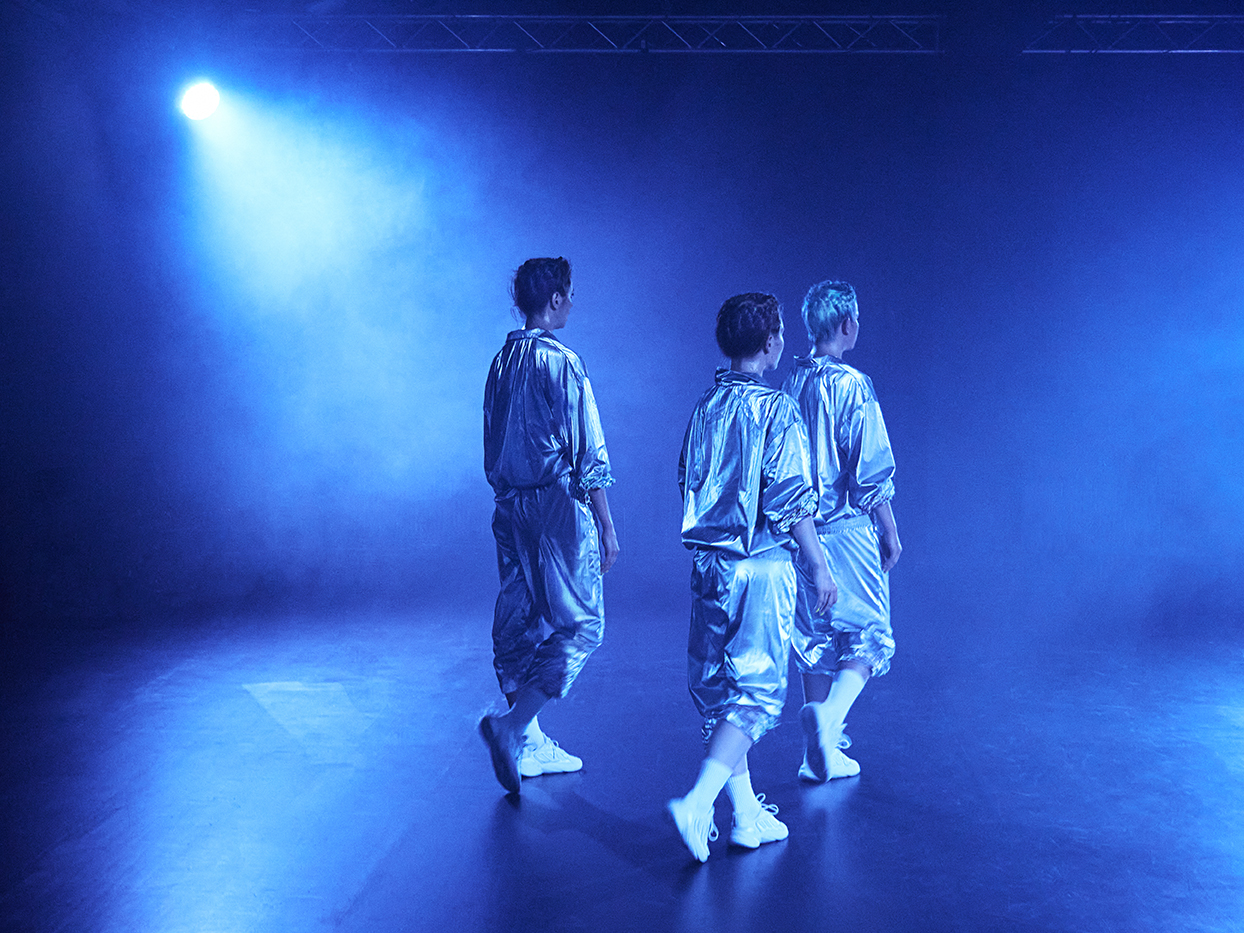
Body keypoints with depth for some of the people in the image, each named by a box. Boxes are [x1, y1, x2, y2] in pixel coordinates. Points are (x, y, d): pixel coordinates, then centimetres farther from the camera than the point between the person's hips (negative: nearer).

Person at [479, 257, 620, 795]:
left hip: (511, 507, 8)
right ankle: (512, 727, -12)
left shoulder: (502, 361, 9)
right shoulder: (561, 362, -14)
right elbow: (587, 453, -16)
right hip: (558, 505, -8)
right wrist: (607, 525, -12)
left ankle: (530, 747, 20)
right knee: (580, 624, 0)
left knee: (519, 622, 12)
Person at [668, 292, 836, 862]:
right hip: (762, 565, -6)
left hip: (706, 560, 7)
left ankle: (746, 815, 21)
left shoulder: (705, 406, 7)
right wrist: (818, 563, -6)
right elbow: (789, 499, -15)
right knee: (756, 690, 0)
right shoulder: (777, 409, -12)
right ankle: (697, 805, -13)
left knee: (717, 684, 12)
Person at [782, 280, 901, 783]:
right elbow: (871, 471, -15)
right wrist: (890, 532, -4)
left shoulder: (791, 383, 5)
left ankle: (821, 752, 18)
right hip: (848, 529, -6)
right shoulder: (852, 386, -15)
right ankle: (829, 719, -16)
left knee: (815, 638, 14)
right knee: (868, 636, 6)